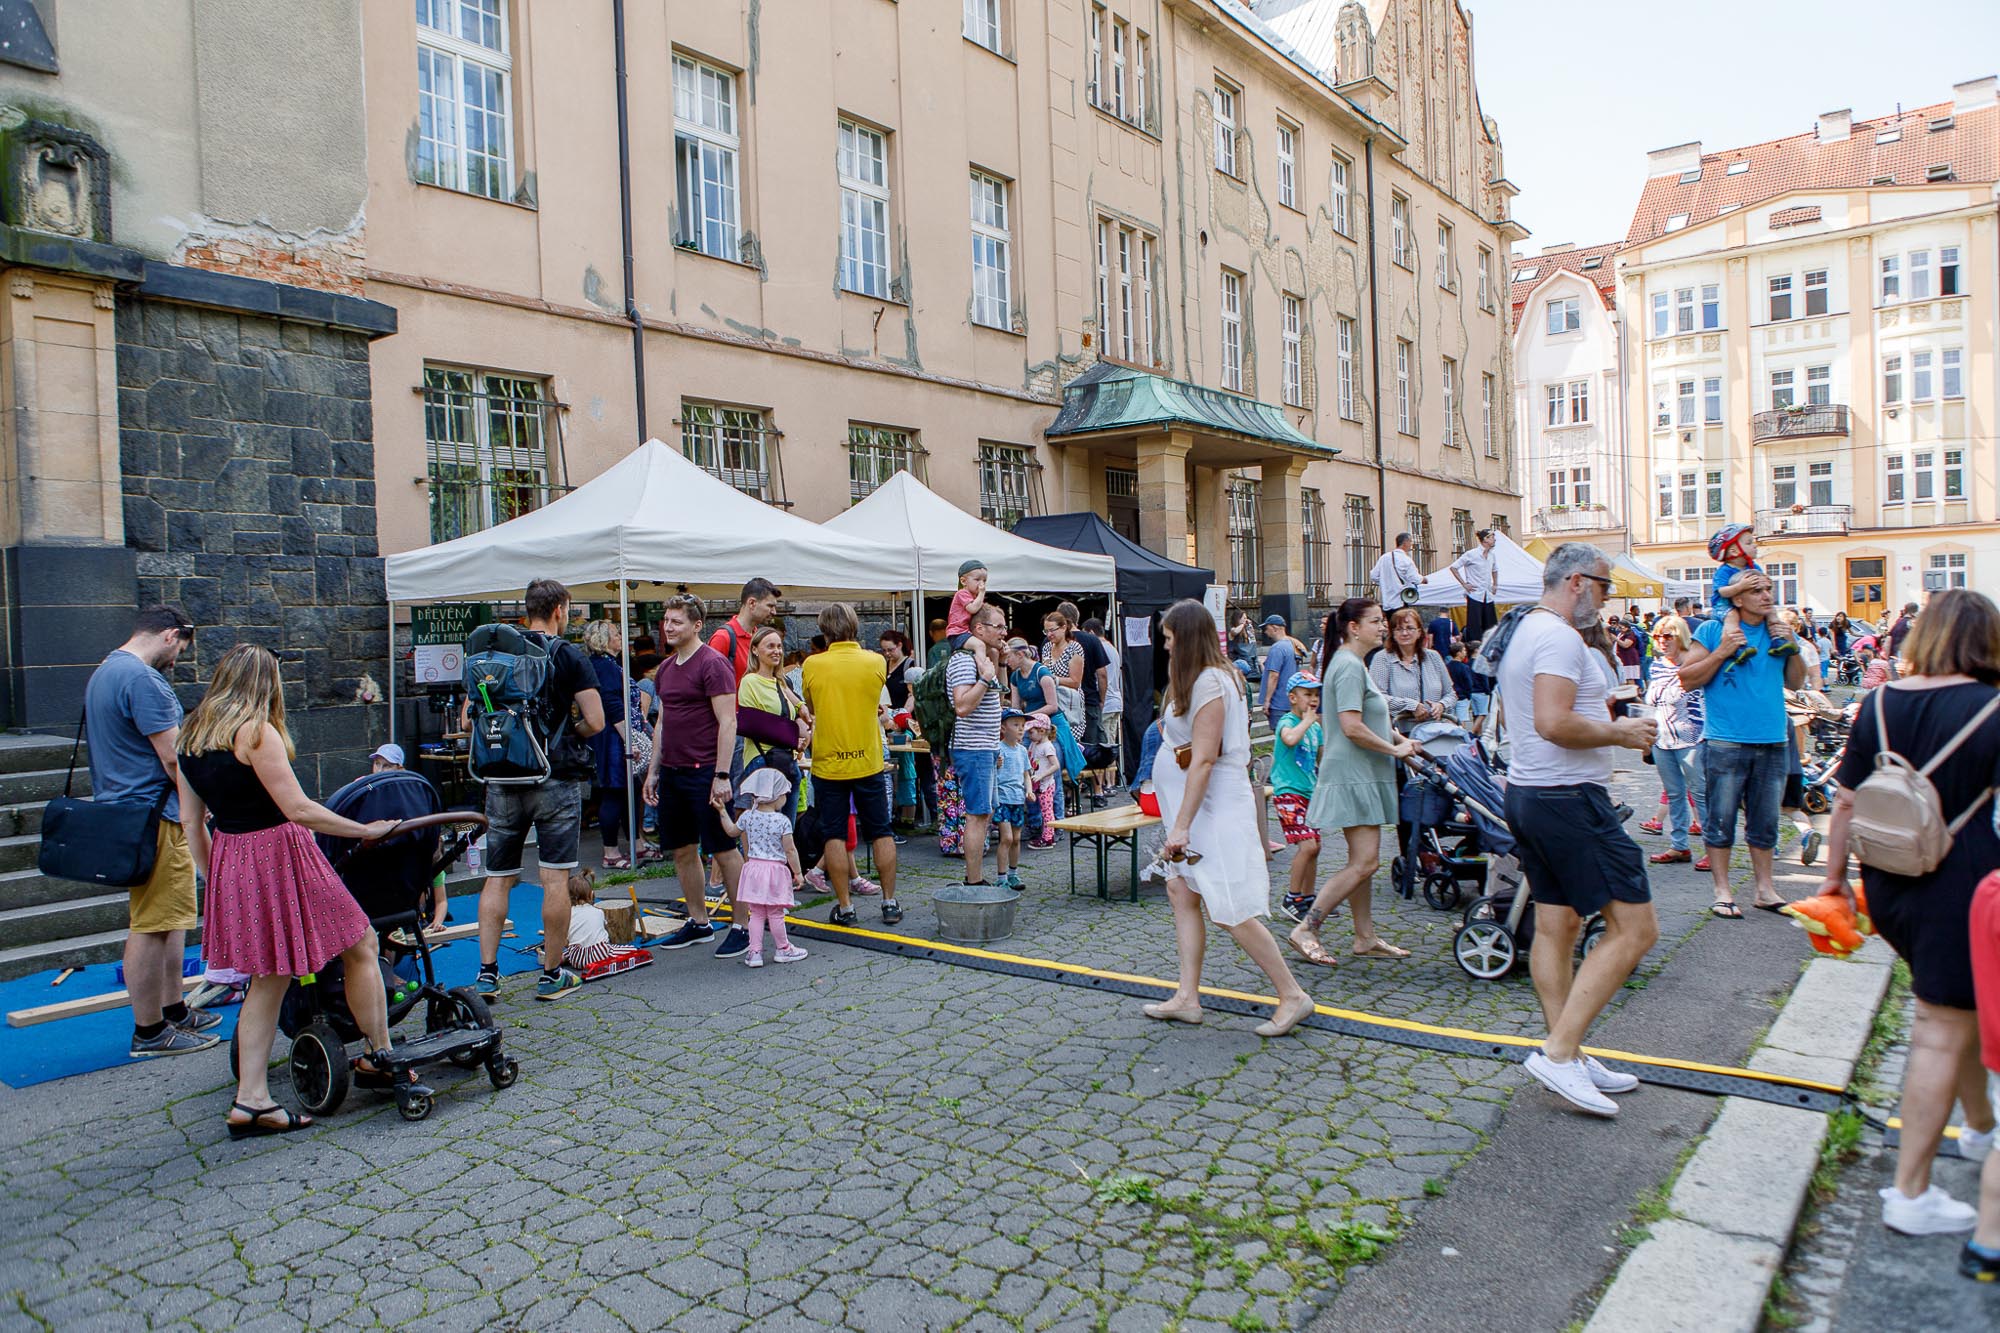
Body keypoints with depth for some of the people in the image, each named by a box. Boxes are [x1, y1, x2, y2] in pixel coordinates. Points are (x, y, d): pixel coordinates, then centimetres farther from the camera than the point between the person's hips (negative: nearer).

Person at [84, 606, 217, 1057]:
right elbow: (172, 757, -19)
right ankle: (149, 1033, 4)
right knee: (151, 926, -3)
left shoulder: (104, 673, 17)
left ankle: (173, 1011, 28)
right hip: (154, 816, -11)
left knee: (168, 920, 18)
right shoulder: (142, 679, -18)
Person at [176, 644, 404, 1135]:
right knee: (360, 944, 7)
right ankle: (378, 1058, 13)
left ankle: (251, 1099, 14)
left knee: (269, 977, 15)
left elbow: (191, 823, 14)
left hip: (231, 862, 8)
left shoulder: (190, 737, 11)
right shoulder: (256, 731, -14)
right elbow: (298, 809, -19)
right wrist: (366, 830, -12)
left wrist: (217, 878, 22)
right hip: (278, 854, -8)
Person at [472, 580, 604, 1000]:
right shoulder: (568, 655, -6)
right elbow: (594, 722, -11)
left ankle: (487, 973, 10)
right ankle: (552, 975, 8)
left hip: (502, 780, 4)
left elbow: (469, 716, 8)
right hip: (556, 779, -4)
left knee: (497, 877, 12)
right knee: (555, 877, 2)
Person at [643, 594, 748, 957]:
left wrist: (722, 775, -19)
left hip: (704, 772, -8)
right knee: (682, 850, 13)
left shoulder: (713, 664, -11)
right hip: (671, 771, 8)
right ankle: (699, 923, 25)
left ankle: (741, 927, 7)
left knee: (723, 849, -2)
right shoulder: (665, 669, 14)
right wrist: (653, 770, 17)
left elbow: (727, 722, -15)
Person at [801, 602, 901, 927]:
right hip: (868, 763, 1)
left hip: (828, 764, -1)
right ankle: (890, 903, 15)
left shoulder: (812, 665, -9)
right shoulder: (876, 662, -6)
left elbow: (811, 708, 7)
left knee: (834, 836, 7)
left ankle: (844, 907, 10)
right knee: (881, 833, 11)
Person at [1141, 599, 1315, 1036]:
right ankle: (1187, 997, 13)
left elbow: (1204, 760, -22)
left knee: (1229, 910, -7)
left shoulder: (1209, 682, -17)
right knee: (1181, 893, 8)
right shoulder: (1200, 679, 14)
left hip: (1215, 809, -10)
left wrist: (1182, 826, -23)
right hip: (1196, 808, 10)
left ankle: (1293, 995, 3)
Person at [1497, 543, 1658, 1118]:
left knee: (1555, 925, 13)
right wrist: (1620, 733, -12)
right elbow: (1553, 722, -27)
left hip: (1527, 792, 11)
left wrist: (1603, 721, 18)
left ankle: (1567, 1056, 20)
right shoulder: (1559, 637, -16)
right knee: (1634, 927, -6)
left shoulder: (1523, 633, 17)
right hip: (1569, 799, -11)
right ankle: (1559, 1052, -6)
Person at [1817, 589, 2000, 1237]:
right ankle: (1910, 1193, 5)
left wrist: (1835, 876, 15)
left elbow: (1846, 802, 5)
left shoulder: (1879, 704, 1)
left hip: (1888, 885, 6)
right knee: (1943, 1030, 1)